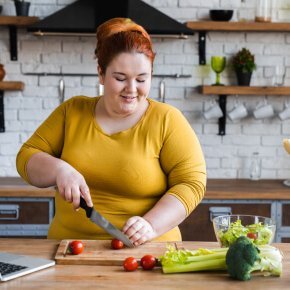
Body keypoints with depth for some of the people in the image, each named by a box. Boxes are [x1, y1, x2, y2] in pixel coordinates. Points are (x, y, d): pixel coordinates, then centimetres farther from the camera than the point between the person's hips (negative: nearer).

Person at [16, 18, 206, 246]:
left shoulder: (168, 120, 1)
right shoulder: (72, 111, 10)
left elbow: (192, 183, -4)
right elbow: (26, 158, 11)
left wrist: (151, 225, -18)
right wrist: (59, 169, -10)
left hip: (145, 254, -2)